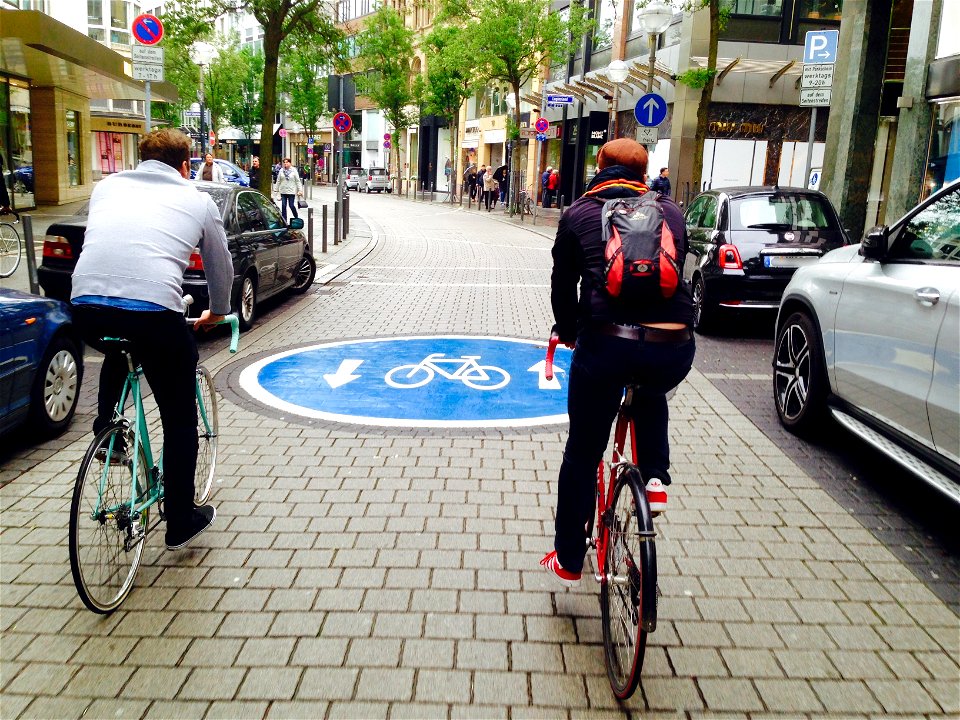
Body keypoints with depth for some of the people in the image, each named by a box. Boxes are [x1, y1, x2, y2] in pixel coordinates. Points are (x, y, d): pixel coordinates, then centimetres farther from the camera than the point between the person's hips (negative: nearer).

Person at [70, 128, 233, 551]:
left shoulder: (106, 187, 24)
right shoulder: (198, 201, 18)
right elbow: (220, 266, 29)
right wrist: (218, 311, 48)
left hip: (86, 305, 3)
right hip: (154, 311, -3)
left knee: (117, 352, 41)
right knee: (180, 420, 16)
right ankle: (181, 523, 24)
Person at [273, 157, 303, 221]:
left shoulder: (294, 170, -1)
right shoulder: (281, 171, 6)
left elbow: (298, 181, -1)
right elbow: (278, 181, 10)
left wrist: (300, 190, -7)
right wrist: (275, 189, 8)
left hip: (291, 191, -3)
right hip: (283, 191, 3)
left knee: (292, 206, -3)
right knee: (283, 206, 1)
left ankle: (297, 218, 19)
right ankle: (284, 220, 7)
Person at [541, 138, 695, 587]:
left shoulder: (578, 214, 14)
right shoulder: (670, 212, 19)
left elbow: (563, 285, 19)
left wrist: (567, 331, 37)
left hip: (607, 343, -2)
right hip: (675, 348, 2)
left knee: (582, 454, 16)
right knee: (651, 395, 40)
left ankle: (567, 560, 28)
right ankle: (655, 478, 23)